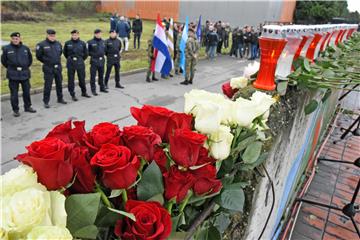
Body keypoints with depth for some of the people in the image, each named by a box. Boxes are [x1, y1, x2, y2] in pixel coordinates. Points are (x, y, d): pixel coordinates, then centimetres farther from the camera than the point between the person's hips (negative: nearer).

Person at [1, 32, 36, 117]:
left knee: (26, 91, 10)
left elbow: (30, 59, 17)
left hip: (25, 74, 2)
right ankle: (15, 110, 12)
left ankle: (28, 107, 25)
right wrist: (10, 68, 8)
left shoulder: (25, 48, 3)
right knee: (14, 93, 2)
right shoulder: (6, 49, -2)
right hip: (13, 75, -2)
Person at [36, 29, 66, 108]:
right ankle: (46, 101, 11)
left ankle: (60, 99, 29)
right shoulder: (41, 45, -10)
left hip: (58, 67, 5)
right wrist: (46, 62, 8)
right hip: (48, 69, -4)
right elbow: (38, 56, -1)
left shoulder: (58, 44, 4)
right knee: (48, 85, 0)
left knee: (59, 84, 14)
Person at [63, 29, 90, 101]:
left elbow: (86, 53, 11)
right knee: (71, 80, 2)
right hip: (70, 64, 0)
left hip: (80, 63, 1)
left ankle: (84, 92, 26)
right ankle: (72, 95, 11)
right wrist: (70, 59, 13)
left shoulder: (82, 43, 1)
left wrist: (82, 59, 11)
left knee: (82, 78, 8)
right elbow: (65, 53, 14)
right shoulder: (67, 43, 0)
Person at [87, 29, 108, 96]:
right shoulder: (90, 42, -7)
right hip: (94, 61, -5)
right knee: (93, 76, -2)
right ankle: (93, 90, 4)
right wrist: (93, 54, -8)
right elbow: (87, 52, -2)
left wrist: (103, 54, 11)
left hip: (102, 61, 5)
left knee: (101, 75, 15)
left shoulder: (103, 41, 9)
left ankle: (102, 88, 27)